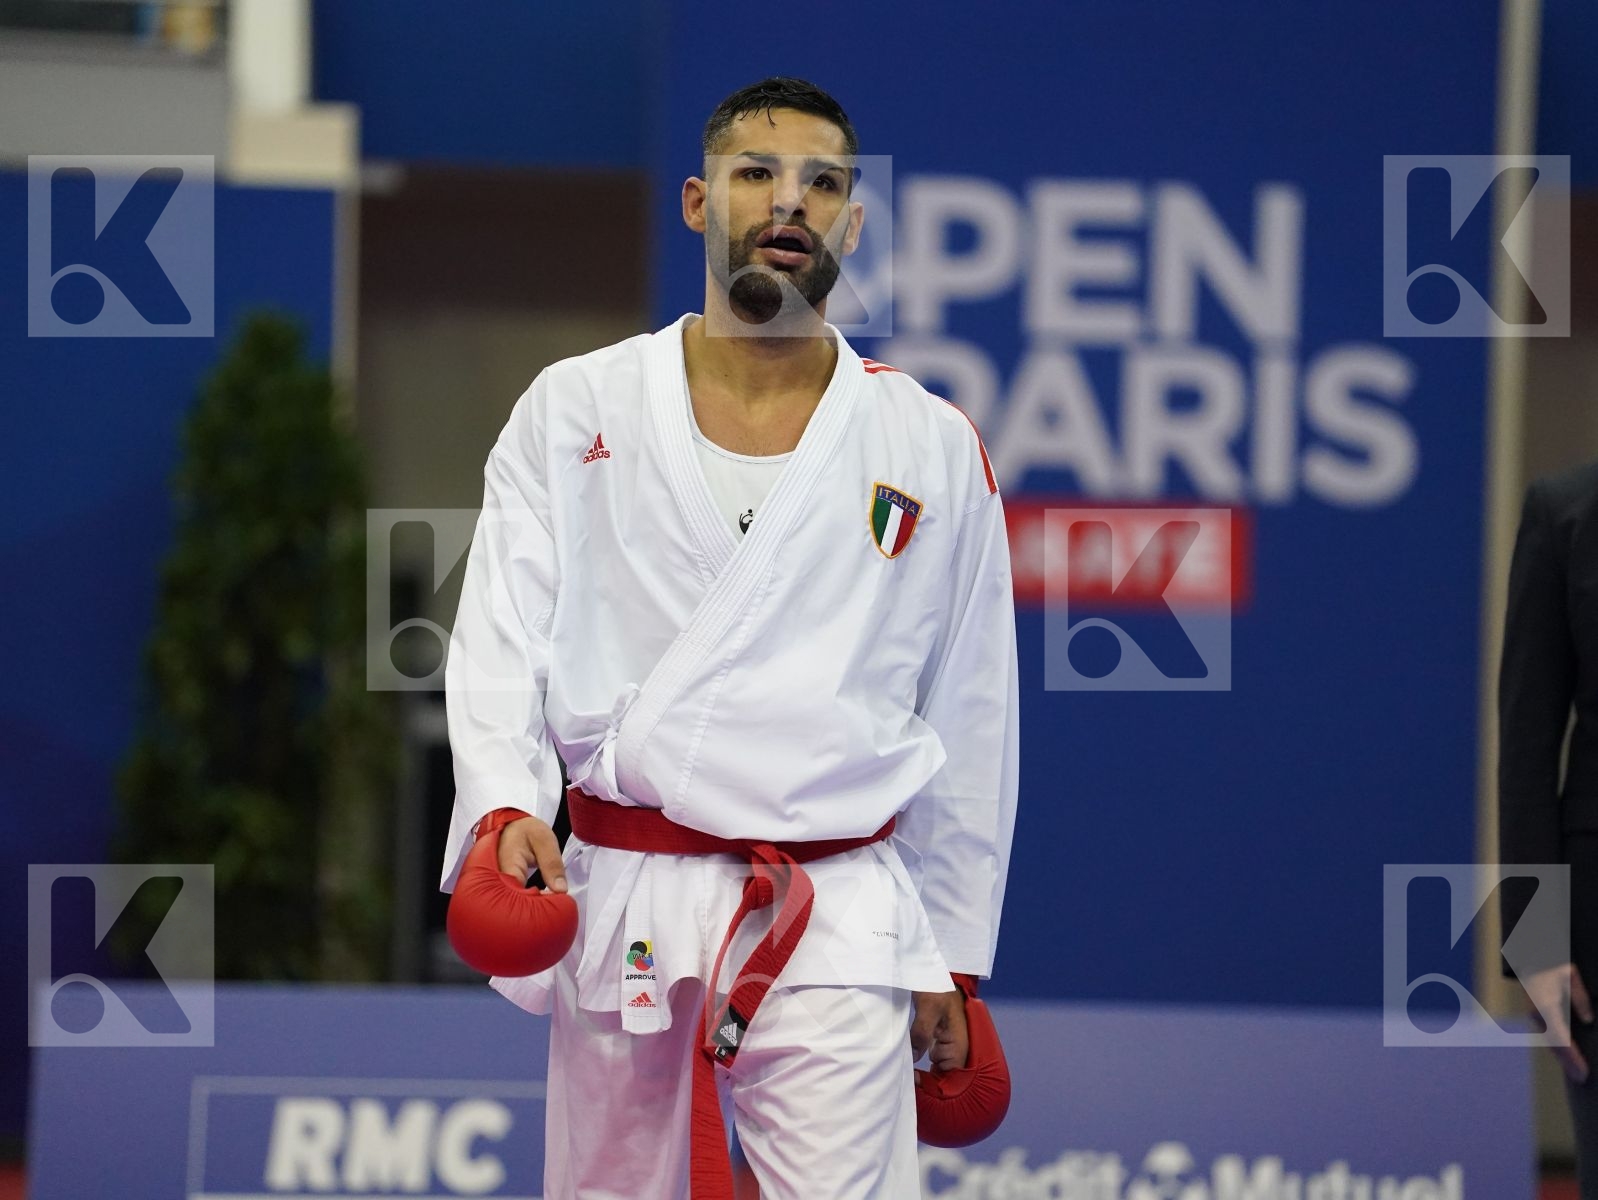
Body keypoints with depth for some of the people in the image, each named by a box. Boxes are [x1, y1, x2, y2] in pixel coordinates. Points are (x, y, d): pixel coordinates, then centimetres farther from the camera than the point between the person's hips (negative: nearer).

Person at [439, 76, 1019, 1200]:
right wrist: (505, 807, -17)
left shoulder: (933, 451, 7)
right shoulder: (574, 413, 7)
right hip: (620, 900, 1)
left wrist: (953, 957, 11)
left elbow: (970, 721, 11)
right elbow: (500, 640, 1)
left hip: (838, 929, -1)